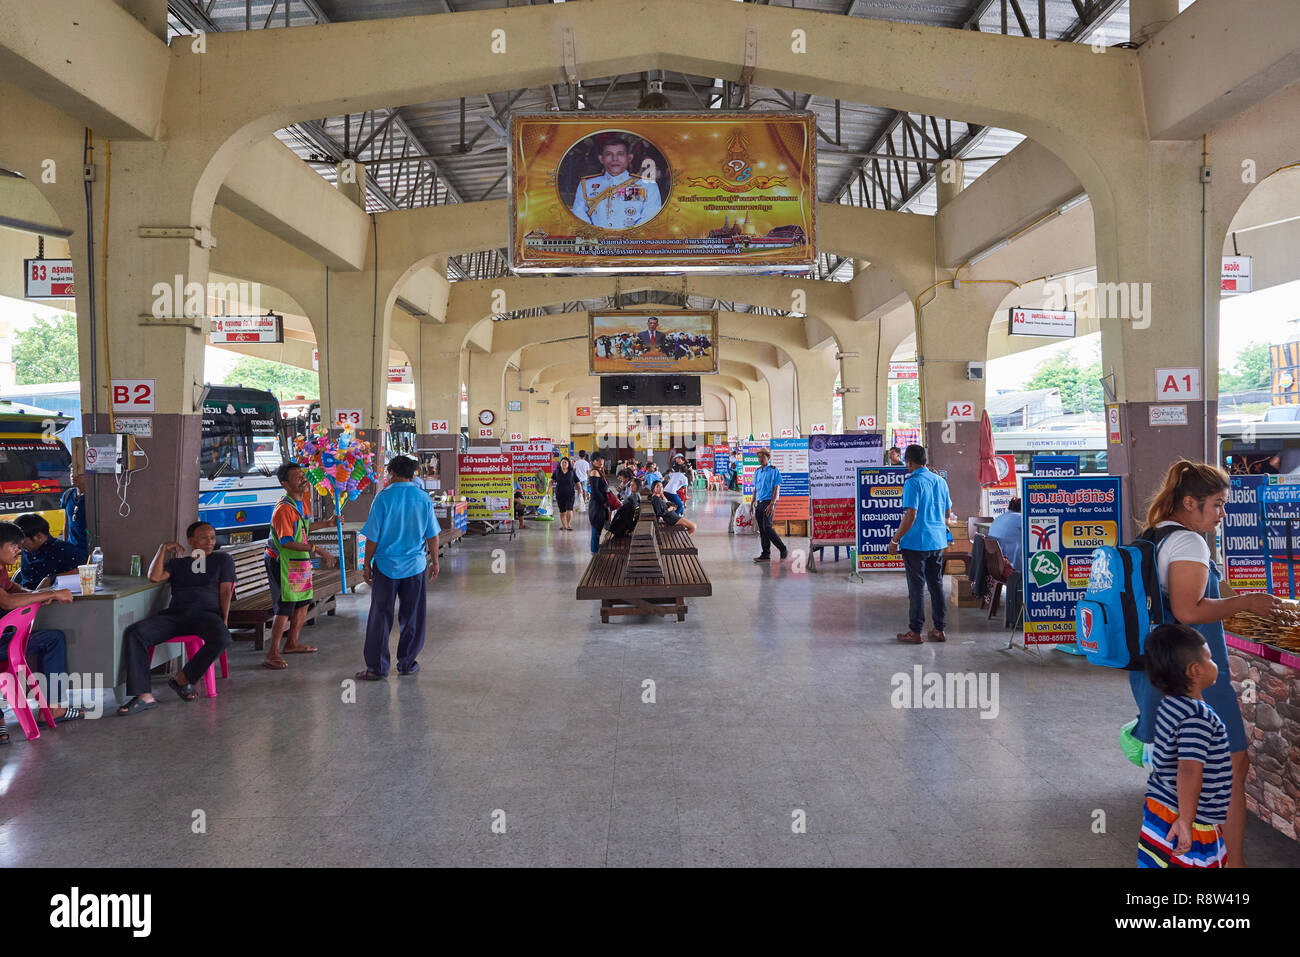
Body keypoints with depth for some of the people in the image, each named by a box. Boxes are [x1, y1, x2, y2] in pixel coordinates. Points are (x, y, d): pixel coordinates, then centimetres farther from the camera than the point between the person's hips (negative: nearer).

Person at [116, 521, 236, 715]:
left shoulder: (223, 559, 19)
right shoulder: (178, 562, 25)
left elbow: (225, 592, 10)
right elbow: (154, 577, 7)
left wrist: (224, 621, -3)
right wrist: (163, 549, 8)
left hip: (206, 614, -2)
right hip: (175, 614, 3)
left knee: (222, 638, -37)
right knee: (133, 633, -24)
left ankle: (183, 679, -15)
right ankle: (144, 695, -29)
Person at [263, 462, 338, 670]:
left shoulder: (302, 501, 6)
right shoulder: (283, 508, -23)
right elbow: (287, 542, -27)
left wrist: (326, 523, 17)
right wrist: (317, 550, -28)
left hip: (298, 561, 9)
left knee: (303, 603, 18)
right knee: (285, 608, -8)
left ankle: (292, 643, 33)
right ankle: (272, 654, 0)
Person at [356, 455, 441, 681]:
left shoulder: (383, 498, -8)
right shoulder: (423, 499, -1)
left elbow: (372, 537, -7)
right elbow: (432, 535, 4)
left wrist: (366, 564, 3)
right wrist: (434, 562, 15)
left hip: (386, 565, -2)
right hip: (415, 567, 2)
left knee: (380, 616, 6)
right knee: (411, 617, 12)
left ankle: (376, 667, 9)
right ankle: (407, 663, 20)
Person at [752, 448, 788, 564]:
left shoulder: (774, 470, -4)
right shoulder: (757, 471, 15)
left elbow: (777, 488, -8)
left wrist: (772, 504, -16)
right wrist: (753, 503, 15)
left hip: (768, 502, -7)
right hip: (759, 503, 7)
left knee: (767, 528, -14)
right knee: (762, 530, 5)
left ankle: (783, 549, -1)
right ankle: (765, 554, 9)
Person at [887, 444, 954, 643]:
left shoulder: (913, 482, -14)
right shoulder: (940, 481, 9)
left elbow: (911, 516, -19)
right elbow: (948, 512, 17)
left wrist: (895, 539, -13)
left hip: (916, 542, -7)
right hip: (938, 541, 7)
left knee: (917, 587, -1)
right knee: (936, 584, 13)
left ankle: (915, 632, 5)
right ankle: (939, 629, 18)